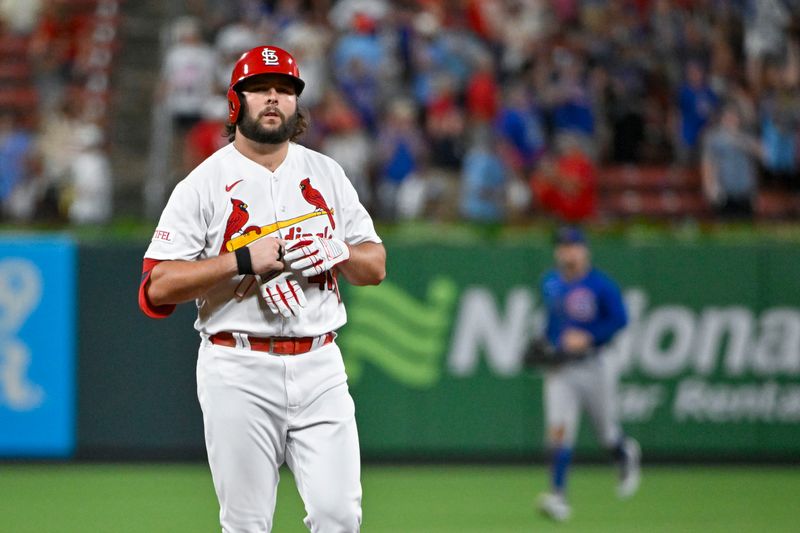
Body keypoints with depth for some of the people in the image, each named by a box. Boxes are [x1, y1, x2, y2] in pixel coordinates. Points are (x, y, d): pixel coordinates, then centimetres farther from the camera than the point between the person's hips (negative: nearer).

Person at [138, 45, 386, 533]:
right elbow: (157, 287, -9)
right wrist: (243, 259, -16)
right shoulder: (205, 183, -1)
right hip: (240, 372, -3)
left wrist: (339, 252, -6)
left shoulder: (327, 175, 13)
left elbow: (376, 266, 16)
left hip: (320, 366, 3)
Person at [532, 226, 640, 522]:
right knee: (558, 430, -15)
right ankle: (558, 496, -18)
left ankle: (626, 454, 47)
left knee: (607, 435, 11)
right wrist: (545, 343, 11)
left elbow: (620, 319, -15)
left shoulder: (601, 285, -11)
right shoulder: (550, 283, 5)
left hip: (593, 367, -3)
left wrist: (587, 337, -23)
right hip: (560, 369, 3)